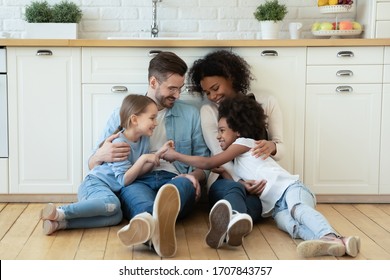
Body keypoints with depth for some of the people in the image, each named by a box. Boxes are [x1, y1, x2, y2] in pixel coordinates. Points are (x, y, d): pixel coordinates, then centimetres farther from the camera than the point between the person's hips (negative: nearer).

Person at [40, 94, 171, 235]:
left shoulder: (144, 139, 8)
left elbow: (139, 171, 8)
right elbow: (124, 180, -20)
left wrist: (158, 154, -1)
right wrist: (143, 158, -23)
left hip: (109, 189, 8)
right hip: (94, 183, -7)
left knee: (116, 216, -28)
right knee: (112, 203, -41)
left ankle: (60, 223, -32)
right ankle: (59, 212, -34)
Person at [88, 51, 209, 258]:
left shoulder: (190, 115, 20)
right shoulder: (122, 115, 17)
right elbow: (93, 164, 16)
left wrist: (194, 176, -7)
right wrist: (101, 155, -10)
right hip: (136, 181, -1)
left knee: (184, 183, -36)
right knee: (133, 190, -38)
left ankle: (149, 225, -71)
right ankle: (156, 226, -74)